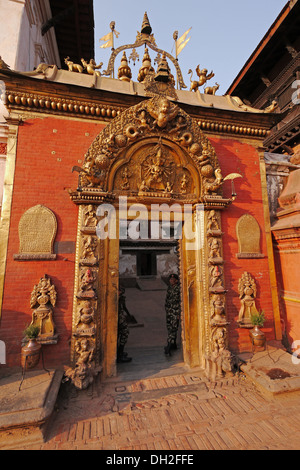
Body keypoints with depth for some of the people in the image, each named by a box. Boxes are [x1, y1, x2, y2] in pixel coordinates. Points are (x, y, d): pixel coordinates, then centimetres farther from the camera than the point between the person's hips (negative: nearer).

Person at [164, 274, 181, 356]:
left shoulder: (179, 289, -13)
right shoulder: (169, 288, 7)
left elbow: (181, 302, -14)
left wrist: (178, 313, -15)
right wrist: (166, 309, 17)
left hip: (175, 310, -7)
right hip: (169, 310, 7)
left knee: (173, 328, -7)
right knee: (169, 327, 14)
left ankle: (169, 347, -7)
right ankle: (173, 344, 29)